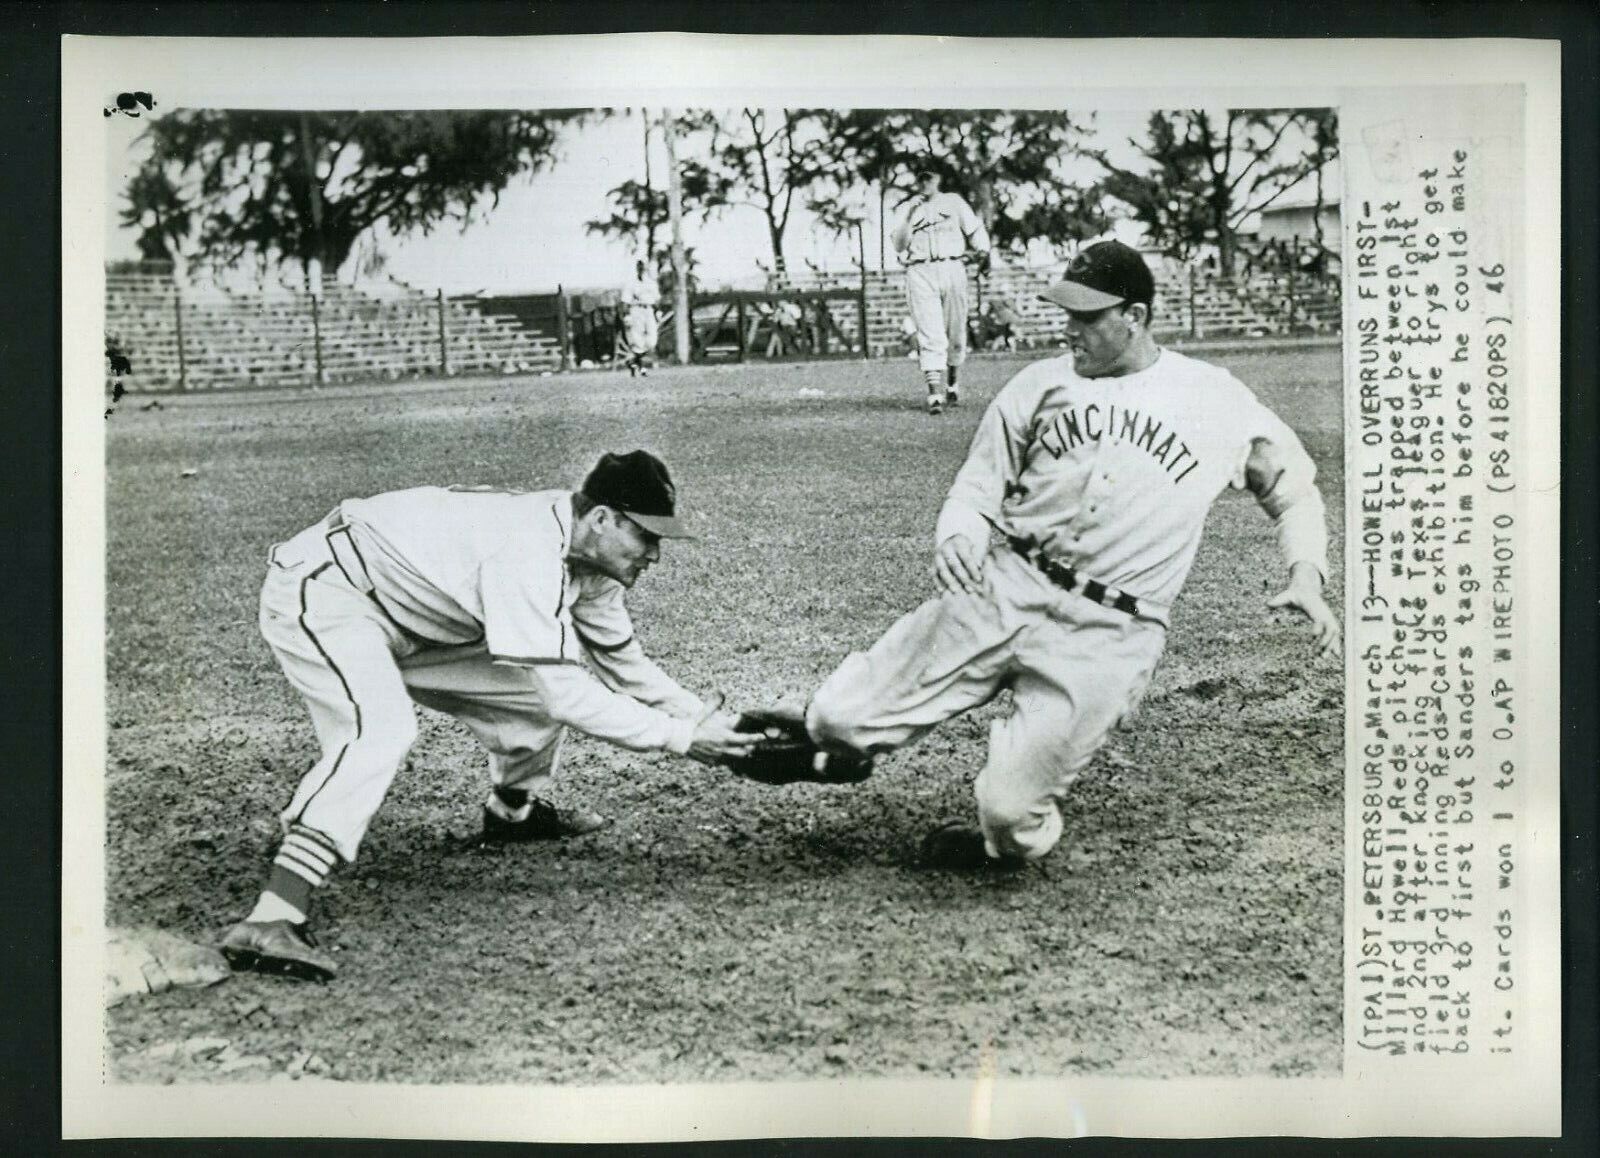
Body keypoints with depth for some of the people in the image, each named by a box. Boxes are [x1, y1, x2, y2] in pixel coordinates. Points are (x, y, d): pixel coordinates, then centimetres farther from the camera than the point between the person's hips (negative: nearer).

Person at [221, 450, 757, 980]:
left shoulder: (586, 555, -2)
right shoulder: (529, 552, -31)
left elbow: (623, 663, 10)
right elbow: (565, 697, -33)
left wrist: (708, 718, -1)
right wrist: (681, 737, -28)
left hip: (405, 620, 9)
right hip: (318, 592, -9)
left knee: (544, 684, 6)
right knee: (380, 730, -34)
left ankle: (511, 812, 34)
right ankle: (269, 922, -41)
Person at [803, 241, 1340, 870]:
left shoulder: (1217, 399, 5)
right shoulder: (1041, 384, 9)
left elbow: (1292, 488, 17)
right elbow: (979, 486, 11)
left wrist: (1306, 576, 0)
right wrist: (956, 536, -12)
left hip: (1109, 636, -2)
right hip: (1002, 586, 2)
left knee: (1010, 813, -10)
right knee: (837, 722, -8)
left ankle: (1001, 843, 27)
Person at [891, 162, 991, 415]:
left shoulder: (953, 202, 17)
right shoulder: (907, 210, 17)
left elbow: (975, 229, 10)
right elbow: (898, 246, 6)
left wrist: (983, 252, -7)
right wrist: (910, 215, -5)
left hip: (952, 268, 1)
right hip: (919, 272, -1)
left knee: (956, 333, 5)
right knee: (930, 335, -13)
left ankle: (951, 384, 25)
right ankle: (935, 394, -21)